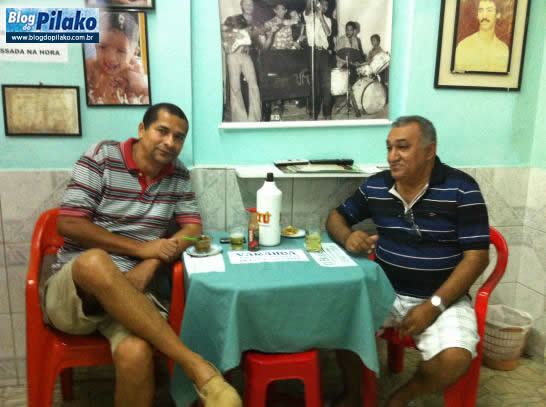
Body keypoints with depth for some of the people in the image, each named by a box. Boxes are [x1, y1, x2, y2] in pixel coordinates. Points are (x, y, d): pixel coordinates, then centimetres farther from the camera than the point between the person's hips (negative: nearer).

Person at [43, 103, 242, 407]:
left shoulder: (179, 175, 9)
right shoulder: (102, 156, -2)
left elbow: (193, 228, 6)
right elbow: (68, 224, -8)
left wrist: (149, 266, -14)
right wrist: (142, 248, -14)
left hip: (129, 292, 2)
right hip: (72, 287, -2)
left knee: (136, 353, -34)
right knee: (95, 261, -40)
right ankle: (197, 366, -39)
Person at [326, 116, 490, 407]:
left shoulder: (461, 188, -11)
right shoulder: (376, 186, 1)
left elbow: (476, 257, -12)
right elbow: (336, 217, 12)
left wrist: (434, 305, -20)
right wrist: (348, 237, -13)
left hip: (443, 298, -2)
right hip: (385, 291, 3)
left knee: (454, 359, -26)